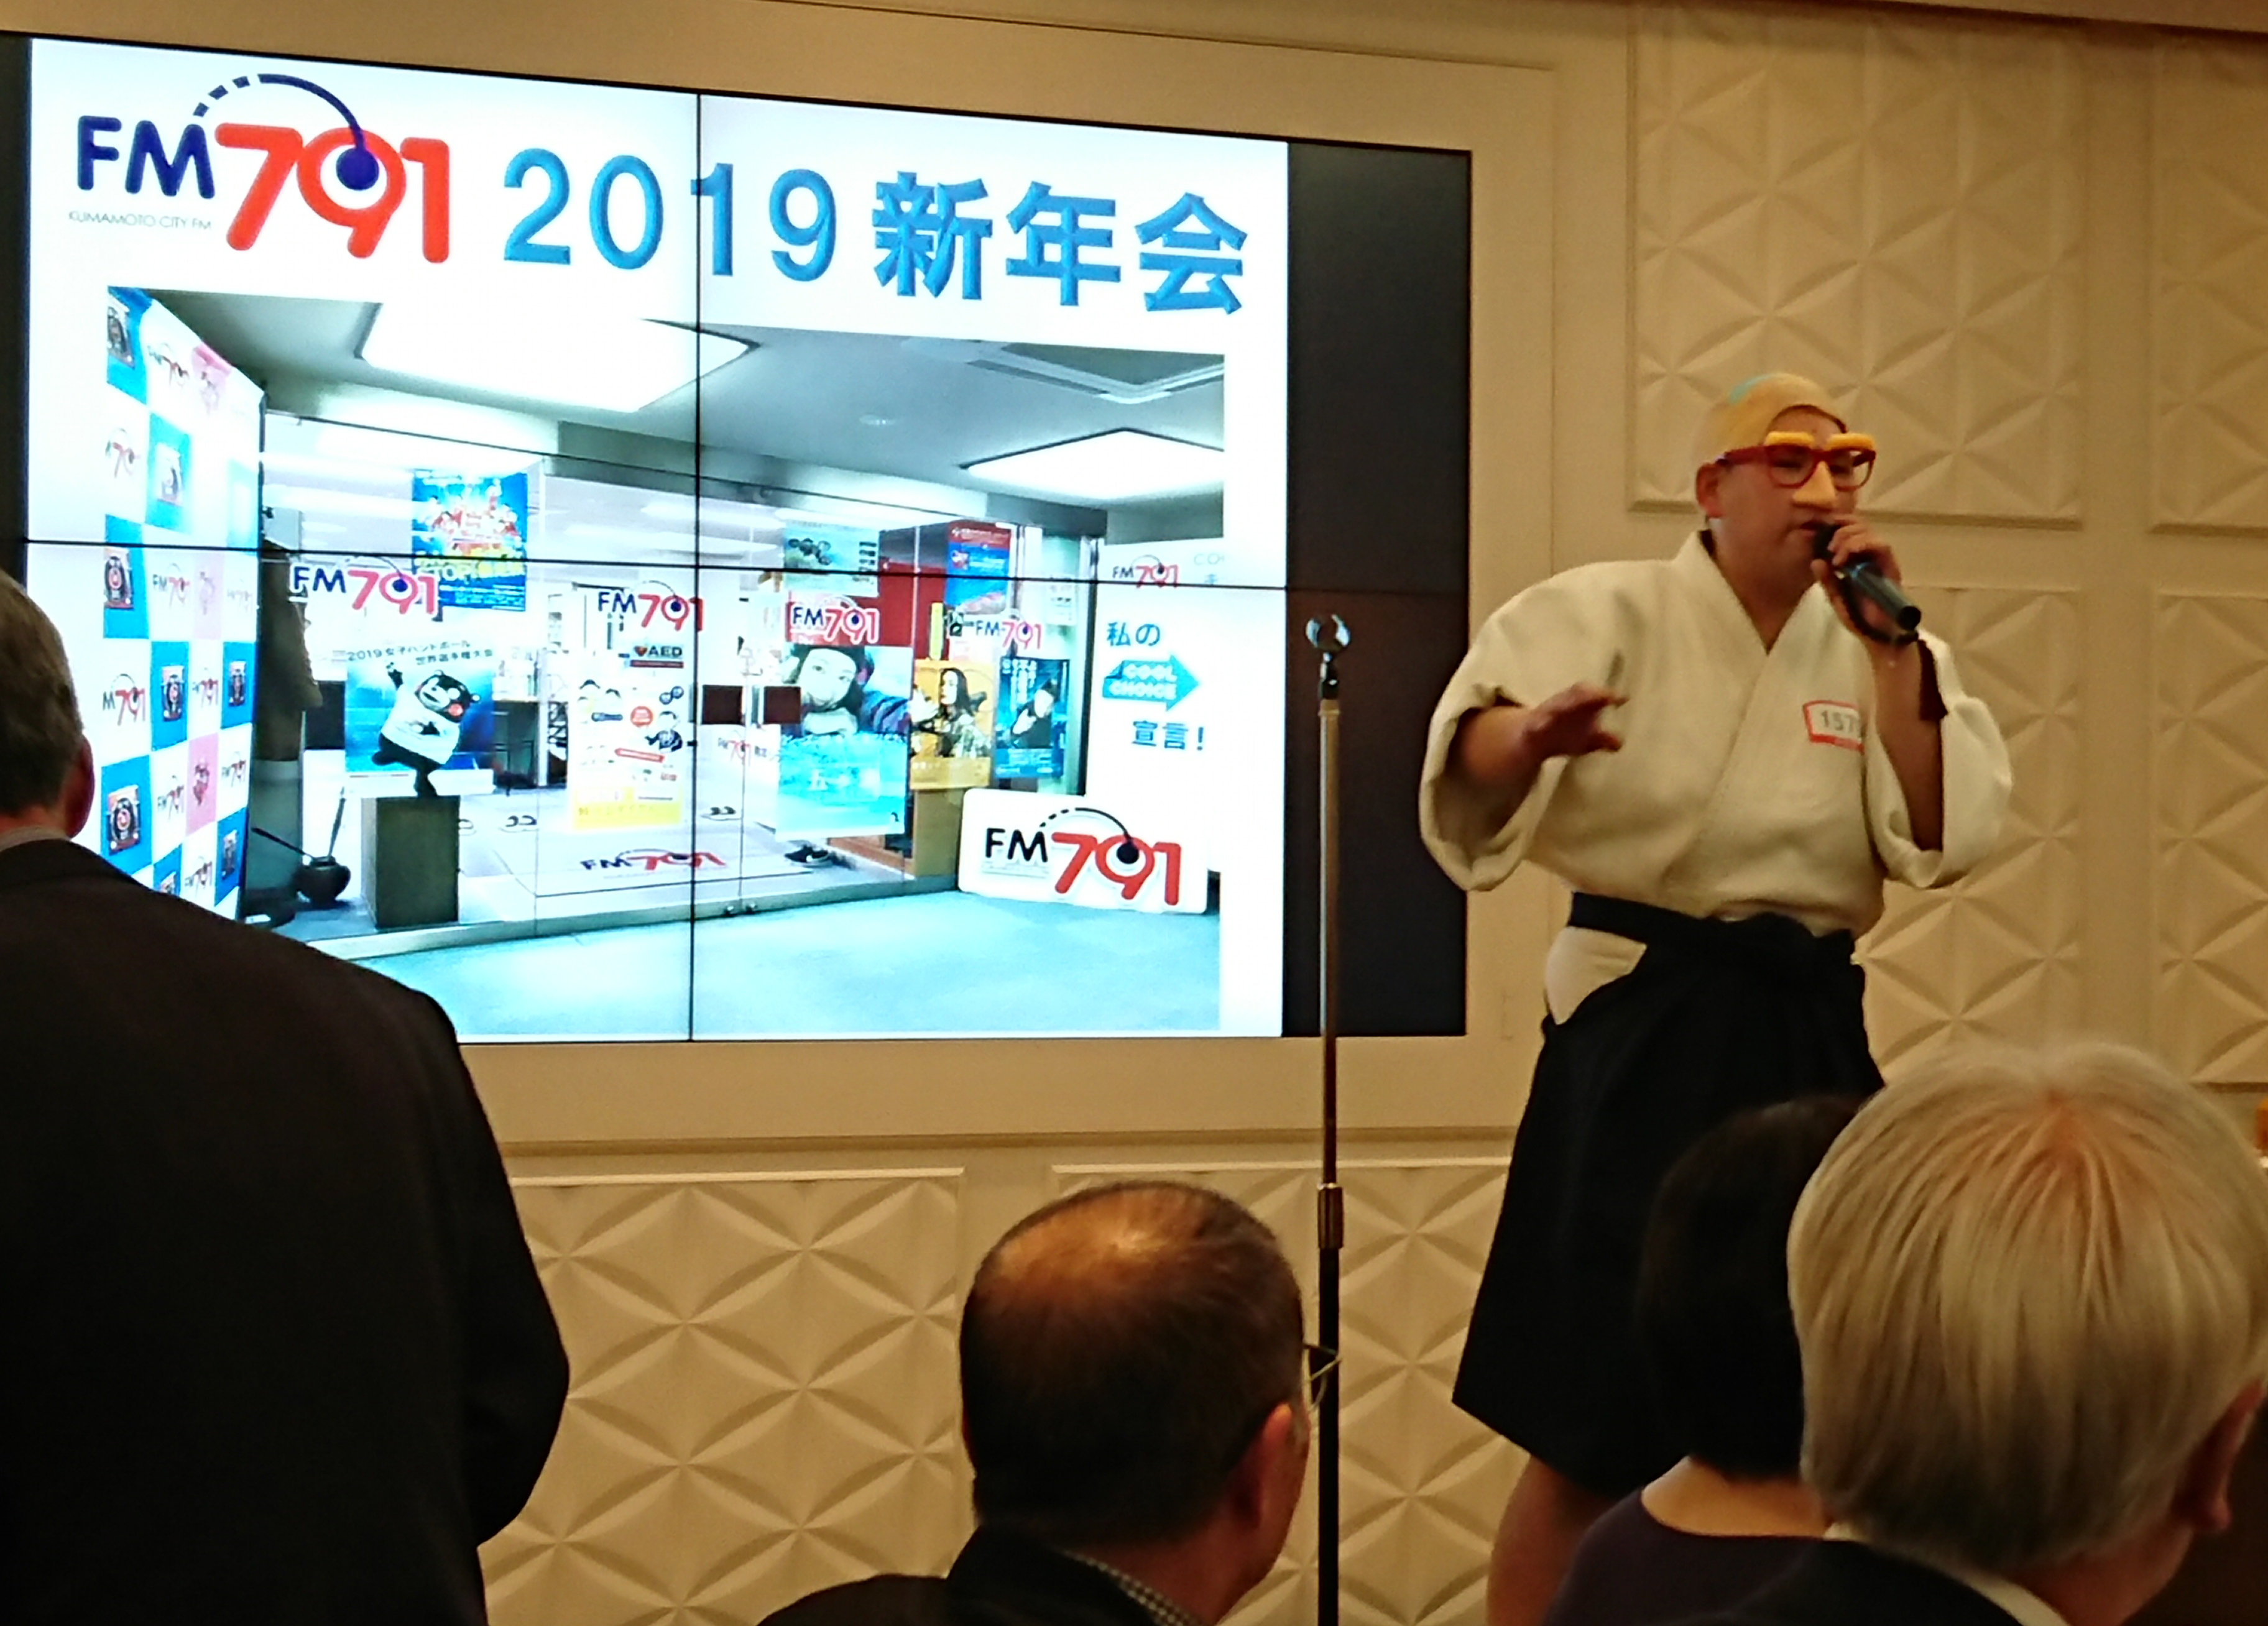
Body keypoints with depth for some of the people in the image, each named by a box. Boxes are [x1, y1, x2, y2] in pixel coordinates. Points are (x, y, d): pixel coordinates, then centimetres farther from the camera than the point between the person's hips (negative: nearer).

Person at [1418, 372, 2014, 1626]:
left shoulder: (1882, 651, 8)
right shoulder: (1614, 612, -5)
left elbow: (1942, 836, -3)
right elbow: (1473, 760, -23)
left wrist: (1886, 646, -10)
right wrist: (1531, 735, -47)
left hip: (1814, 1029, 5)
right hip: (1647, 1028, -4)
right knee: (1596, 1424, -3)